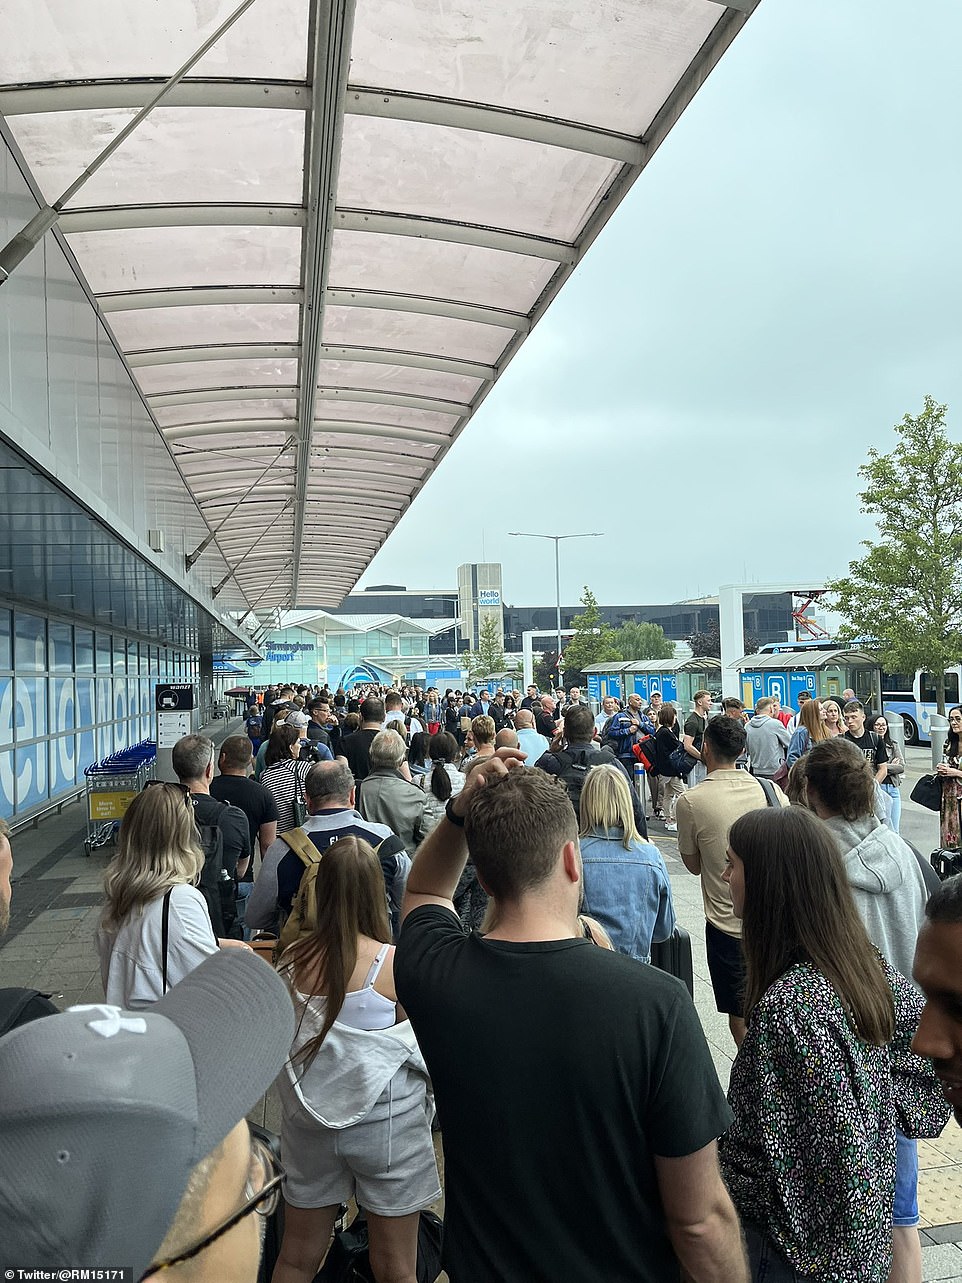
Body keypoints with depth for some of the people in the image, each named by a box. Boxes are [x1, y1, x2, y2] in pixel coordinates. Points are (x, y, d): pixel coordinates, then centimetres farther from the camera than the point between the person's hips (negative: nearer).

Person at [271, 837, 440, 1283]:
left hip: (308, 1123, 4)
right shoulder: (396, 966, -21)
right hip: (385, 1127, -3)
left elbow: (283, 1043, 3)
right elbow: (418, 1050, -12)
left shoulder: (293, 961, -10)